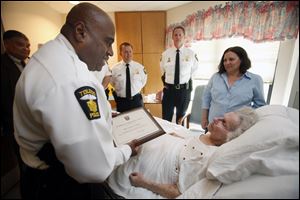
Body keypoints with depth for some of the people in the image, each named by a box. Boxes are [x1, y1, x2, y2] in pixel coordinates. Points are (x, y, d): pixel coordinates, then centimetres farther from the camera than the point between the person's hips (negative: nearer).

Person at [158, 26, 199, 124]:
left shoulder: (191, 54, -4)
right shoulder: (165, 54, -2)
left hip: (184, 90, 0)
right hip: (169, 89, 0)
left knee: (181, 118, 18)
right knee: (166, 119, 10)